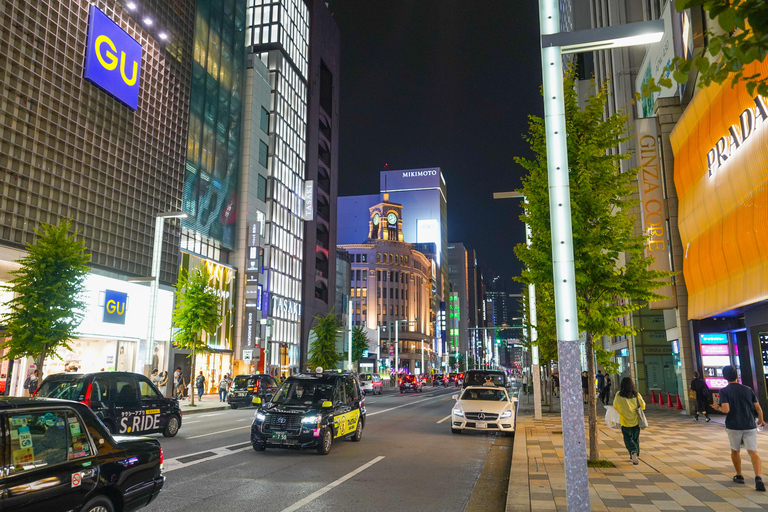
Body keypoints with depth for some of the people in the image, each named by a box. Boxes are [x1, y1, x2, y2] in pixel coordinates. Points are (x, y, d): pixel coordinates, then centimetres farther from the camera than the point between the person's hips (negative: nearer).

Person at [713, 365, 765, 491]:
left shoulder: (724, 391, -6)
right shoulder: (748, 389, 4)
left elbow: (726, 409, -17)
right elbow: (758, 408, 7)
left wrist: (717, 407, 4)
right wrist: (761, 420, 24)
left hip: (733, 426, -2)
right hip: (750, 426, 2)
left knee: (735, 450, 18)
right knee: (753, 452, -5)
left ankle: (739, 476, 29)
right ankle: (758, 477, -24)